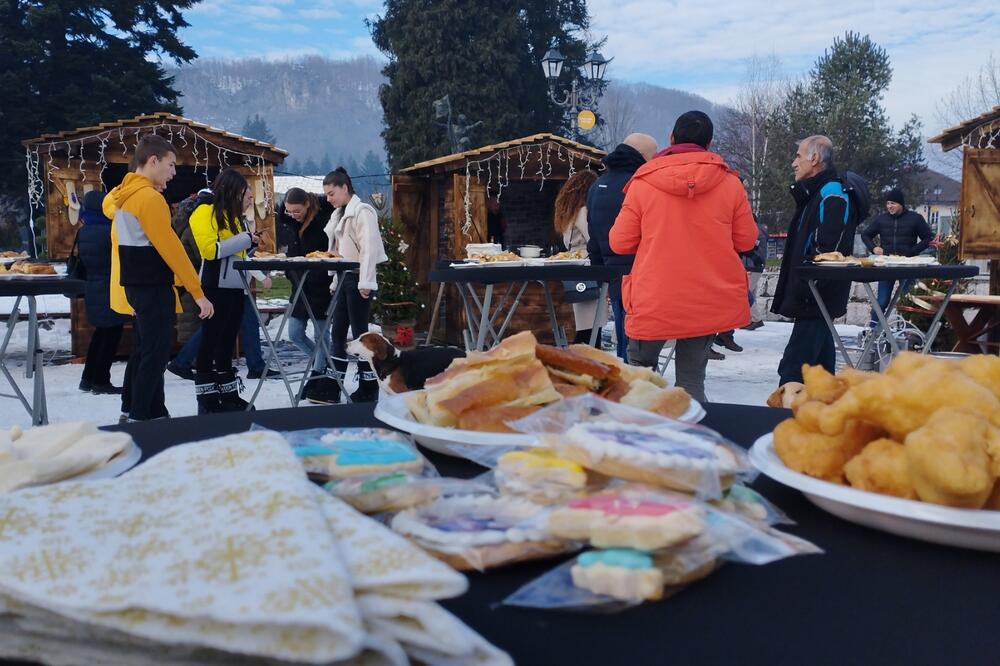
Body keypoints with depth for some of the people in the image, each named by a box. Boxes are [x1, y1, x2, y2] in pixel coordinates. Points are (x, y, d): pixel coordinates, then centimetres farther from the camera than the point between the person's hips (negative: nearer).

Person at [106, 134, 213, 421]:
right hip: (153, 289, -9)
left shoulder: (121, 195, 11)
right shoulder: (150, 198, -17)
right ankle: (140, 418, -1)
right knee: (155, 355, -4)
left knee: (144, 351, 17)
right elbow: (171, 248, -19)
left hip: (134, 286, 9)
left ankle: (132, 410, 24)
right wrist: (198, 293, -16)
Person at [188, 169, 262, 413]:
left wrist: (250, 244, 4)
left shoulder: (236, 217, 17)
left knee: (227, 343, 12)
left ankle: (228, 395, 18)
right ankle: (206, 400, 4)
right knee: (210, 343, -2)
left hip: (236, 288, 8)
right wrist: (245, 239, -15)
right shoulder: (206, 212, -7)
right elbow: (210, 249, -18)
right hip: (215, 288, -8)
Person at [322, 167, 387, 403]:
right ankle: (336, 384, 18)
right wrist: (335, 281, 16)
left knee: (360, 332, -4)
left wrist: (365, 282, -22)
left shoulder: (362, 211, -11)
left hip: (358, 279, -9)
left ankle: (368, 386, 5)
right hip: (343, 278, 9)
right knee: (336, 332, 10)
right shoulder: (339, 214, 17)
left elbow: (369, 248, -18)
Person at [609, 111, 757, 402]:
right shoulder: (730, 183, -1)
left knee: (640, 368, 19)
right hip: (711, 300, 2)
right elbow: (746, 240, 6)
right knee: (692, 376, 10)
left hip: (654, 301, -2)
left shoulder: (642, 183, -5)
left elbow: (620, 242, -1)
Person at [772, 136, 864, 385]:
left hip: (816, 299, -11)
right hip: (814, 299, 11)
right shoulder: (815, 193, 19)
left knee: (793, 370, -13)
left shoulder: (832, 196, -14)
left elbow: (826, 252, -22)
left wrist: (803, 292, -22)